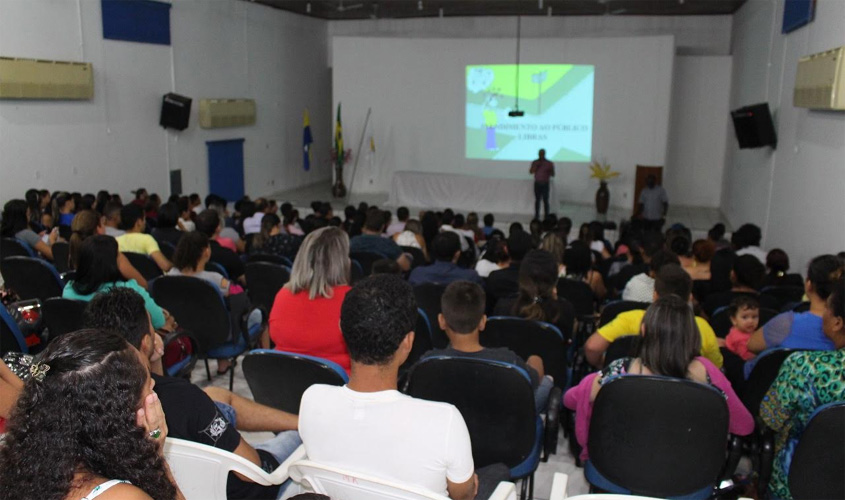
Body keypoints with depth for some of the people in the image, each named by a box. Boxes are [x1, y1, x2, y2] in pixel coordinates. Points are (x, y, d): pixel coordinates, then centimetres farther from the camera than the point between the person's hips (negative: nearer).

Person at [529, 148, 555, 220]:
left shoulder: (549, 163, 0)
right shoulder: (535, 162, 7)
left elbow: (553, 174, 2)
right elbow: (531, 172, 0)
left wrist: (550, 171, -20)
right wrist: (536, 166, -12)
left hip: (545, 184, -2)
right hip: (537, 184, 2)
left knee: (545, 201, -6)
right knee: (537, 200, 6)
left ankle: (546, 216, -2)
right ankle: (536, 216, 12)